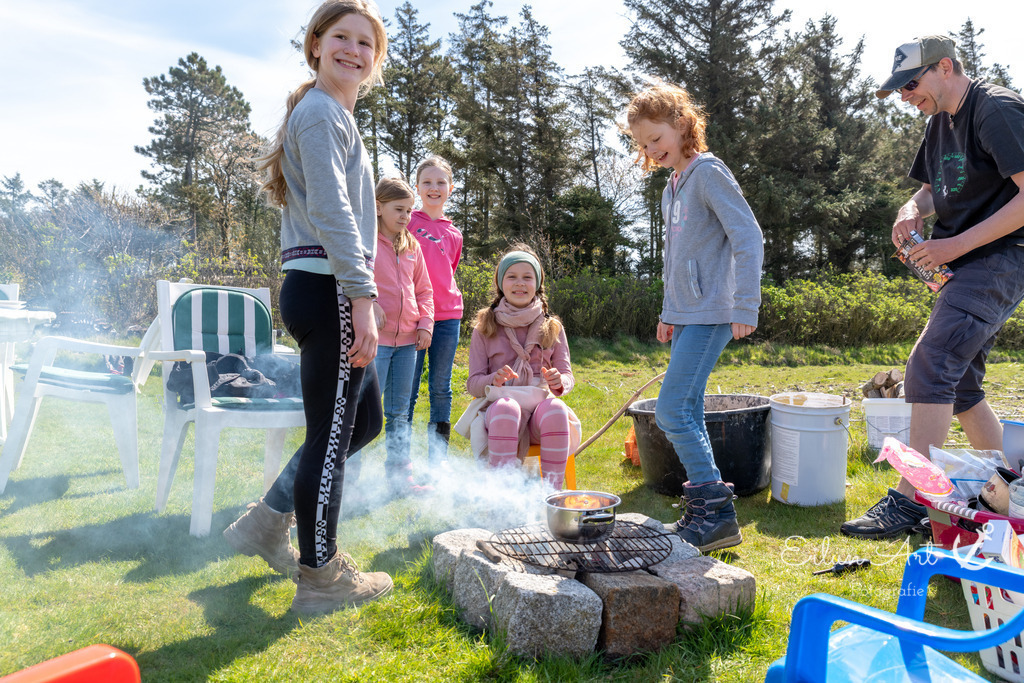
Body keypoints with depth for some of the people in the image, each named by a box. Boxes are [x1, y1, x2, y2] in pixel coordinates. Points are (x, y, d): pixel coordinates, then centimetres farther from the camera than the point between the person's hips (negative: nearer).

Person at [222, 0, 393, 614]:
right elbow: (331, 211, -19)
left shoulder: (336, 116, 25)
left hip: (325, 291, 11)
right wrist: (363, 295, -23)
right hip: (329, 289, -11)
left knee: (364, 420, 18)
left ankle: (266, 522, 26)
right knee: (331, 434, -2)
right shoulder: (322, 111, -7)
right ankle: (321, 579, 12)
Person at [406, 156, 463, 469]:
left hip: (447, 316, 3)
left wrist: (449, 304, 10)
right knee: (407, 390, 0)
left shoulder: (454, 234, 13)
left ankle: (439, 459, 15)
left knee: (441, 388, 6)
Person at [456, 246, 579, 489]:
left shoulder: (552, 328, 14)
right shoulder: (484, 329, 9)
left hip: (541, 400, 2)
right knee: (506, 408, -39)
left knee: (555, 410, -35)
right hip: (500, 400, -1)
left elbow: (568, 376, 13)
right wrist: (493, 380, -18)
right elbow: (473, 382, 6)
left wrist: (559, 382, -13)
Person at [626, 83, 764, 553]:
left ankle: (716, 510, -4)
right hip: (686, 315, 9)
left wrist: (745, 307, -18)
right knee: (687, 416, 9)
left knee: (673, 411, -13)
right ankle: (703, 513, 19)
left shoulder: (708, 172, -9)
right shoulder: (672, 186, 18)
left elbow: (749, 238, -15)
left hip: (711, 313, -9)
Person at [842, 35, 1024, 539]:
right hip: (965, 266, 10)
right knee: (959, 387, 10)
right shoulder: (940, 122, 16)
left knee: (930, 365, -22)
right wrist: (914, 209, 2)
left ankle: (909, 500, -21)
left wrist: (957, 244, -22)